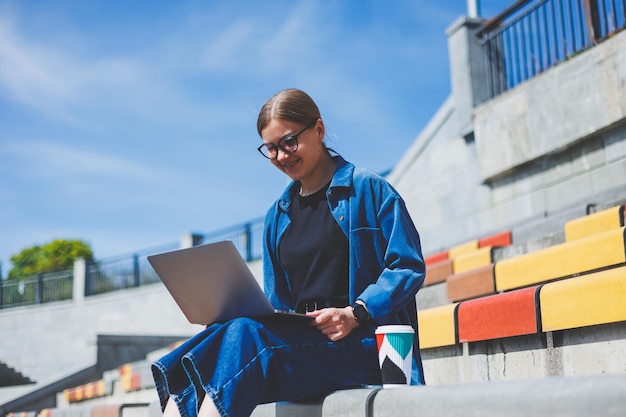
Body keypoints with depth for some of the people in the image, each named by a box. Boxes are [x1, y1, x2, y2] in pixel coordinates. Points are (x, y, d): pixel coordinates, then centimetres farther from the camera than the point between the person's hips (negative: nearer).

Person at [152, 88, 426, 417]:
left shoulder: (368, 189, 5)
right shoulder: (277, 216, 22)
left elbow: (409, 266, -1)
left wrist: (355, 314, -16)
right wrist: (231, 317, -1)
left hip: (362, 342, -5)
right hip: (297, 337, 5)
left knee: (244, 335, -33)